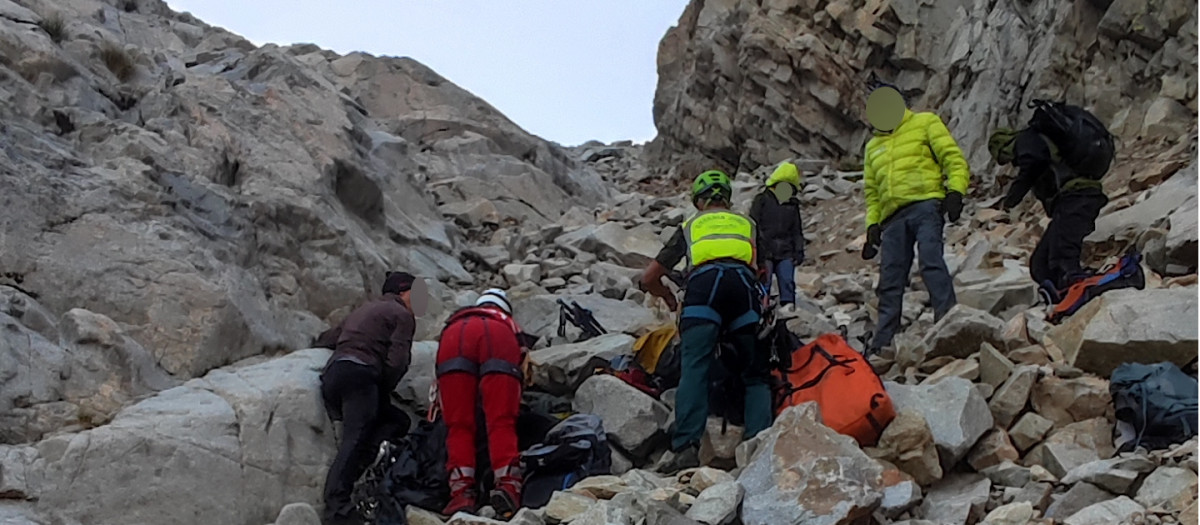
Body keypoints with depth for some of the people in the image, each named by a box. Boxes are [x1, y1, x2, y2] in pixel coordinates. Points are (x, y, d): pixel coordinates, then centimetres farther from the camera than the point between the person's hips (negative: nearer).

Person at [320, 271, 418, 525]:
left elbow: (327, 338, 40)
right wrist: (384, 392, 8)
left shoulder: (362, 311, 35)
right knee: (355, 439, -19)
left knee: (397, 419, 11)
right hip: (358, 373, -8)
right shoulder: (402, 314, 9)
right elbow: (396, 362, -5)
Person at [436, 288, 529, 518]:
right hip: (498, 336, -1)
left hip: (455, 336, 1)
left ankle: (462, 490, -17)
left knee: (459, 424, -1)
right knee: (501, 422, -4)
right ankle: (508, 485, -23)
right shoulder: (508, 324, 44)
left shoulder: (455, 320, 45)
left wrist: (438, 398, 44)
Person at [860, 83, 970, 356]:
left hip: (925, 203, -5)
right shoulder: (873, 146, 30)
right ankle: (882, 341, 0)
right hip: (893, 216, 5)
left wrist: (955, 190, -12)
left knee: (931, 261, -26)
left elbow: (953, 158, 4)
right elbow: (872, 191, 29)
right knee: (890, 282, -1)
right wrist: (872, 224, 14)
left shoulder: (925, 123, 15)